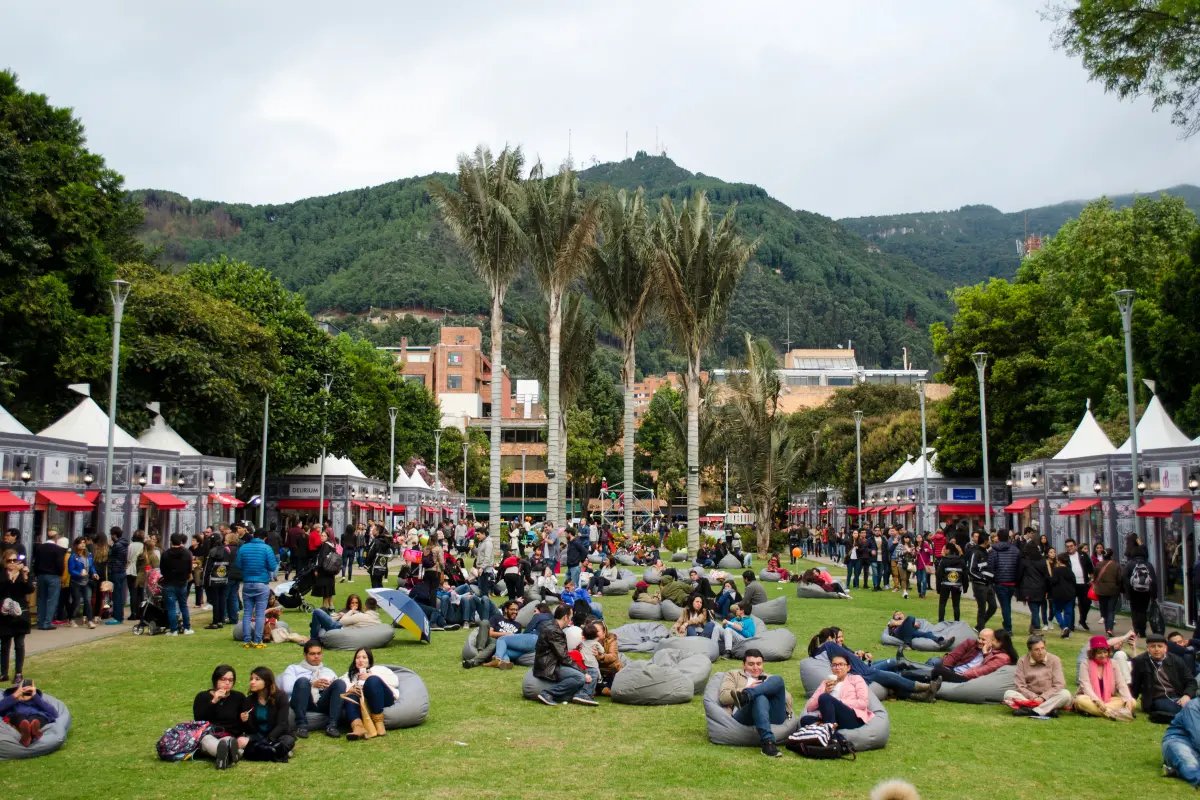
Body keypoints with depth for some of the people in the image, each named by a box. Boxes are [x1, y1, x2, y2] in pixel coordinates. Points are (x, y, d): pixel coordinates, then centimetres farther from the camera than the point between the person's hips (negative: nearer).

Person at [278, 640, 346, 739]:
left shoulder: (329, 671, 33)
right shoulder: (294, 669, 23)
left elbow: (340, 688, 17)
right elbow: (287, 688, 3)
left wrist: (331, 686, -6)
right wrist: (312, 684, -6)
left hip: (323, 703, 2)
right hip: (304, 703, -2)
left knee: (340, 683, -25)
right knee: (302, 680, -32)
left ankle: (332, 725, -33)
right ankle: (301, 725, -32)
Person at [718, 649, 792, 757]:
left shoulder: (770, 679, 36)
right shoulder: (733, 675, 27)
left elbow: (787, 698, 18)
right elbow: (723, 697, 8)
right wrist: (749, 688, 0)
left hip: (773, 717, 2)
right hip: (745, 716, -2)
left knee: (778, 679, -21)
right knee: (760, 697, -37)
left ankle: (745, 696, -42)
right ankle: (768, 742, -51)